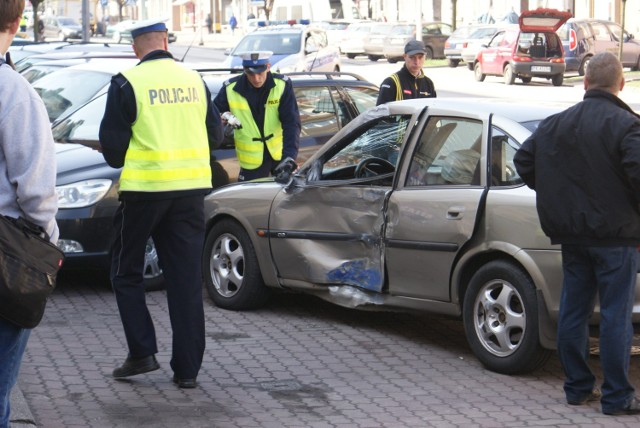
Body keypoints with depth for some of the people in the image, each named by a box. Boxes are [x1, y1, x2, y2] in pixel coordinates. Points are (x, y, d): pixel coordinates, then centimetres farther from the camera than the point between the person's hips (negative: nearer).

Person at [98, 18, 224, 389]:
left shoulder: (127, 84, -8)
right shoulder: (194, 80, 5)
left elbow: (112, 144, -7)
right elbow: (216, 135, 12)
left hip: (145, 188, -4)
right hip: (191, 189, 4)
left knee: (127, 273, 13)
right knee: (187, 280, 7)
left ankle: (142, 353, 4)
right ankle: (187, 368, 8)